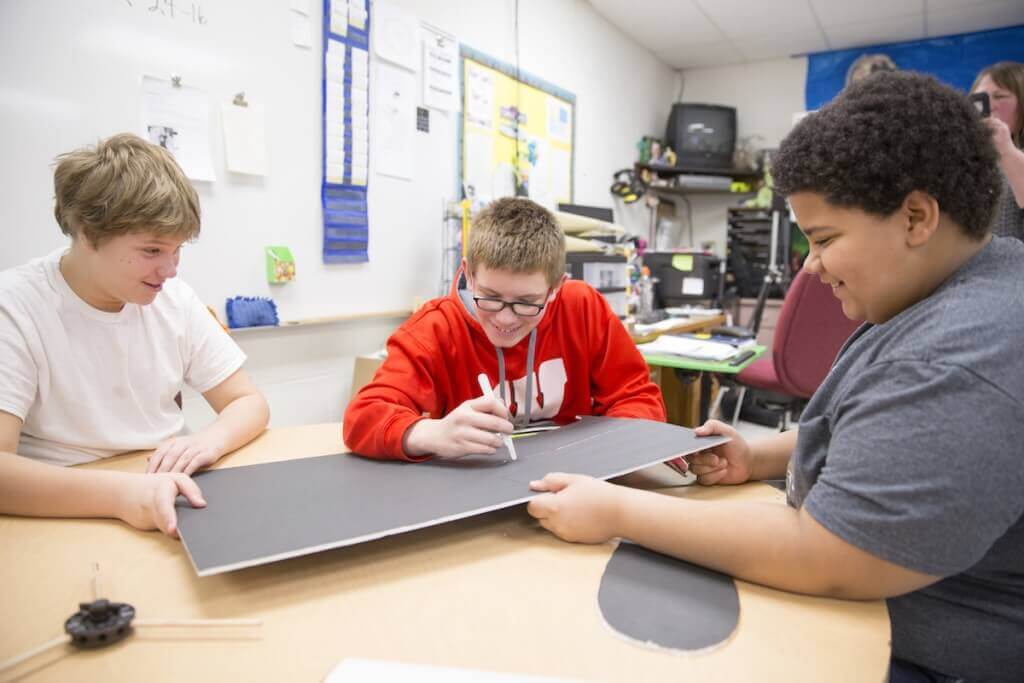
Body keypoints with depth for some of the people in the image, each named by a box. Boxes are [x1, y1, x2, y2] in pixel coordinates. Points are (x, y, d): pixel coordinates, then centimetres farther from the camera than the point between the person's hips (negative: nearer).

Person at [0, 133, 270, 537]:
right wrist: (120, 492, -36)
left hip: (173, 509, 3)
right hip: (68, 518, -3)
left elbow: (249, 403, 4)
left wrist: (210, 441, -16)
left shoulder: (175, 299, 1)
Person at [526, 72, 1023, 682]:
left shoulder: (960, 360, -30)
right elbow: (868, 436, 14)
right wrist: (761, 458, -2)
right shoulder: (955, 295, 3)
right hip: (869, 610, 8)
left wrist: (615, 511, -24)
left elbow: (821, 563, -30)